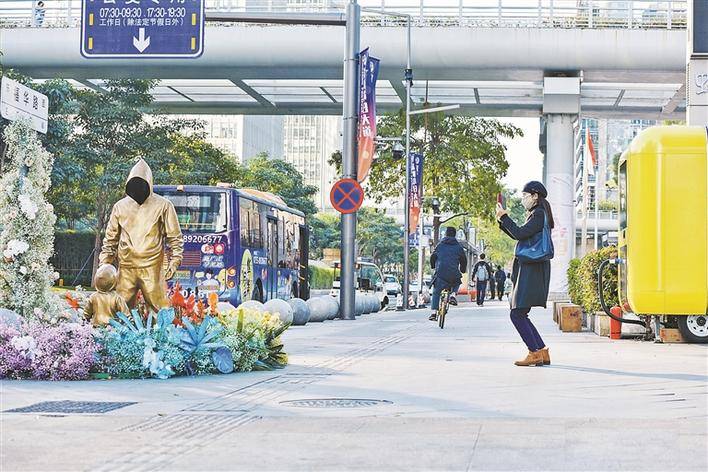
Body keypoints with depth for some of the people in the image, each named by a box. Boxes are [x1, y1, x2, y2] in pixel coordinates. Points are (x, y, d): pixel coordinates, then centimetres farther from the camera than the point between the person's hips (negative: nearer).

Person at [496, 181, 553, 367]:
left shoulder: (538, 214, -10)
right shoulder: (536, 214, 21)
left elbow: (520, 234, -20)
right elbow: (520, 236, 27)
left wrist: (504, 217, -10)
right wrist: (503, 221, 18)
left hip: (532, 270, -10)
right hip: (528, 269, 10)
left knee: (517, 314, -11)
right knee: (519, 315, 10)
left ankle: (535, 353, -9)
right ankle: (542, 352, 10)